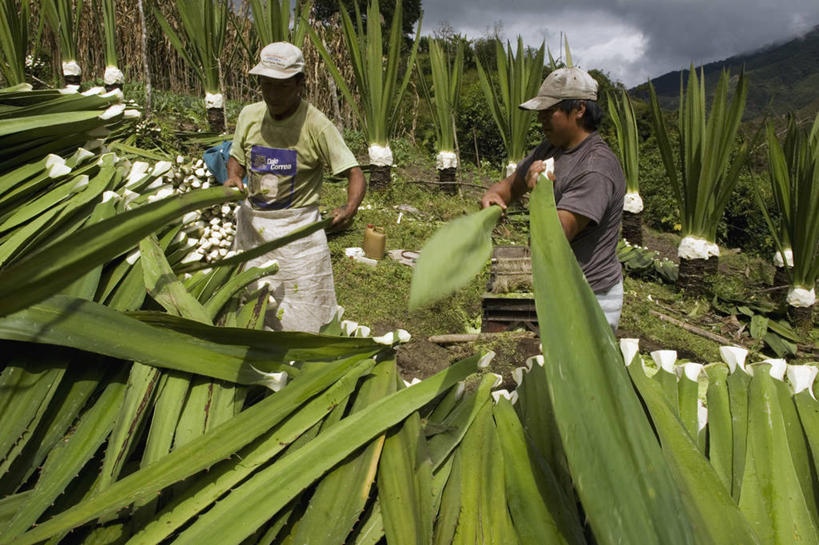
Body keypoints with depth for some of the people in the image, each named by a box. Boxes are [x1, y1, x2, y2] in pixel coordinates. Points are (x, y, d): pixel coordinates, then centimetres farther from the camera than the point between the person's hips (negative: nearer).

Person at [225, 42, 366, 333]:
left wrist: (349, 208, -39)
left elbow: (355, 175, -19)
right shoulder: (249, 115, -3)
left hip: (297, 225, -5)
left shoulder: (316, 125, -17)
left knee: (303, 314, 0)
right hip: (252, 220, 5)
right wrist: (233, 177, -10)